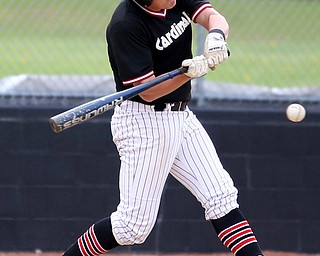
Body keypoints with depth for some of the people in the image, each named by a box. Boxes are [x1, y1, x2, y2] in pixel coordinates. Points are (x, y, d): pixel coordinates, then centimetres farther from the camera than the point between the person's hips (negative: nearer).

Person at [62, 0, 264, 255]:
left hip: (181, 117, 7)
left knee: (222, 196, 3)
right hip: (144, 122, -7)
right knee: (135, 224, -5)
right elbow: (147, 92, -22)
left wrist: (216, 37, -34)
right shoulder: (125, 25, -23)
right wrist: (190, 72, -37)